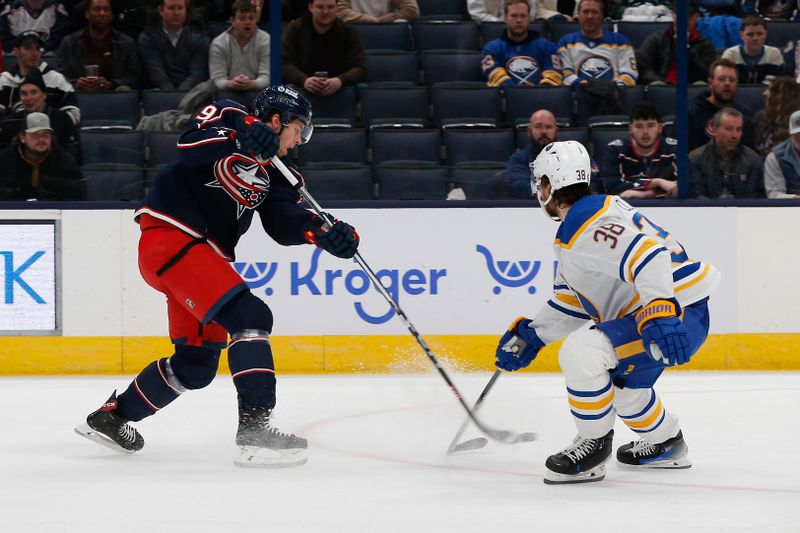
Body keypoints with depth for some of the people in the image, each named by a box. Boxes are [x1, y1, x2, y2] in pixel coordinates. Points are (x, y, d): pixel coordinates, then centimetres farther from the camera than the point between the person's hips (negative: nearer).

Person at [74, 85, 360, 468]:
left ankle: (113, 417, 33)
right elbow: (189, 144, -21)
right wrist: (239, 138, -35)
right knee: (250, 317, -22)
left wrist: (325, 232, -17)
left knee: (197, 363, 16)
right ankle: (254, 430, -27)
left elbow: (285, 223, 1)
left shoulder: (274, 173, 16)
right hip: (169, 237, -10)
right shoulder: (229, 118, -2)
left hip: (205, 256, 10)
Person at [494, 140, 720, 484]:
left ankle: (593, 445, -7)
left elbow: (649, 256, -33)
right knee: (616, 380, 30)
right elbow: (572, 301, 23)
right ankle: (666, 444, 46)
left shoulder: (589, 224, -18)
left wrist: (660, 315, -43)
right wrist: (530, 337, 20)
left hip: (677, 316, -12)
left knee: (582, 352, -24)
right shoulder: (578, 225, 17)